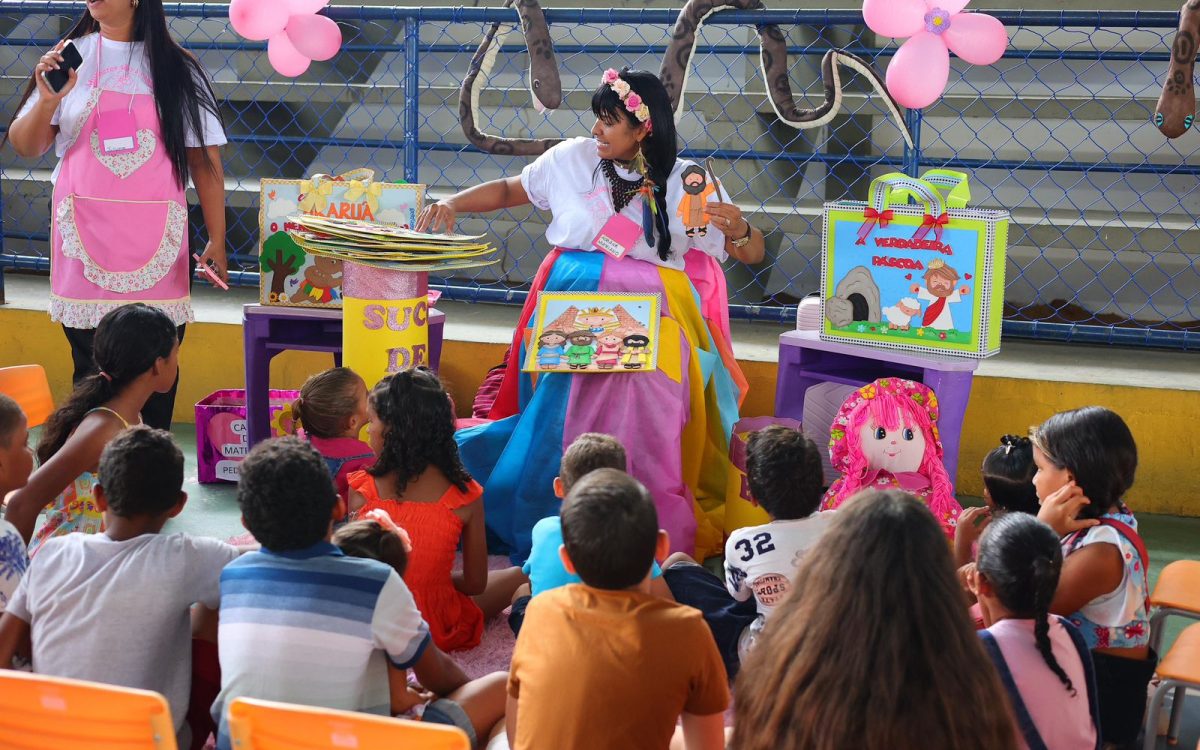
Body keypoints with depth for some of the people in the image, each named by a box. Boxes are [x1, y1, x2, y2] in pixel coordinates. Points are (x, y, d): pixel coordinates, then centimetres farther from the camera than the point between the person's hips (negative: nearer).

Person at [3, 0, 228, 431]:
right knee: (91, 368, 3)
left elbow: (204, 158, 4)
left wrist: (216, 240, -2)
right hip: (85, 237, 0)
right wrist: (47, 101, -13)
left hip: (158, 241, 0)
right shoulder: (71, 56, 4)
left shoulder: (177, 68, 4)